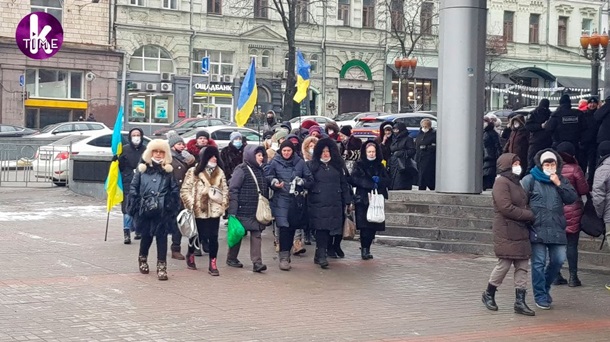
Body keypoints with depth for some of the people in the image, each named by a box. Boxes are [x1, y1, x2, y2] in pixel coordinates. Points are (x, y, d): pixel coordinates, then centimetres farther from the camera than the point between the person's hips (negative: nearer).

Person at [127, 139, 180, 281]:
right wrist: (135, 208, -3)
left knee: (161, 237, -2)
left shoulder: (168, 171, 3)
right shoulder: (142, 170, 3)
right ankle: (142, 259, 36)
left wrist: (172, 208, -6)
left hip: (162, 212, -1)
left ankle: (161, 266, 3)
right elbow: (133, 189, 3)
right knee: (146, 236, 12)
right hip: (145, 211, 1)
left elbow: (175, 192, 2)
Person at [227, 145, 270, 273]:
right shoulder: (241, 170, -9)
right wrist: (232, 211, -18)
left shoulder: (260, 170, 13)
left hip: (257, 211, 6)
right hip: (243, 210, -6)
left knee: (256, 234, -2)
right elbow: (233, 189, -13)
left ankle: (257, 262, -6)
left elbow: (265, 190, 21)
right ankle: (231, 258, 23)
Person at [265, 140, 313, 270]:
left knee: (292, 227, 9)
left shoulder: (300, 162, 6)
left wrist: (301, 181, -11)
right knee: (284, 227, -14)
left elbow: (310, 179, 8)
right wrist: (274, 183, -13)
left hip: (296, 199, 3)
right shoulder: (275, 162, 2)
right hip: (281, 198, -3)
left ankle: (287, 253, 26)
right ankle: (284, 257, -13)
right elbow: (267, 177, 6)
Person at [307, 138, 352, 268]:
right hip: (318, 203, -3)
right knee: (321, 228, -10)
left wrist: (348, 201, 11)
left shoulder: (338, 165, 14)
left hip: (335, 203, 3)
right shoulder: (312, 165, 5)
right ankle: (321, 254, -9)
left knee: (336, 227, 2)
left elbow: (344, 184, 15)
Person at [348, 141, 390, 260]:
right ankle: (364, 249, -8)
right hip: (363, 200, -4)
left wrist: (378, 180, -11)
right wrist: (371, 184, -13)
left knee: (373, 226, 0)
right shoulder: (359, 165, 5)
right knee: (365, 226, -12)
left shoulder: (380, 166, 16)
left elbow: (387, 181, 9)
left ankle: (367, 248, 11)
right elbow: (354, 179, -9)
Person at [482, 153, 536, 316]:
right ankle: (489, 294, 17)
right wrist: (529, 215, -12)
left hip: (521, 231, 9)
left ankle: (520, 301, 7)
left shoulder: (516, 183, 19)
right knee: (504, 264, -4)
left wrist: (528, 214, 0)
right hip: (506, 232, -9)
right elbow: (506, 208, -19)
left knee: (522, 266, 4)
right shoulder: (501, 182, -10)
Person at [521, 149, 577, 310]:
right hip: (537, 229, -4)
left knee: (558, 260, 4)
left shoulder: (562, 180, 14)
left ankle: (545, 287, 27)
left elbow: (571, 198, 3)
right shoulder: (530, 180, 0)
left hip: (557, 229, 4)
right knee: (539, 263, -2)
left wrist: (559, 184, -6)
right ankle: (540, 296, 9)